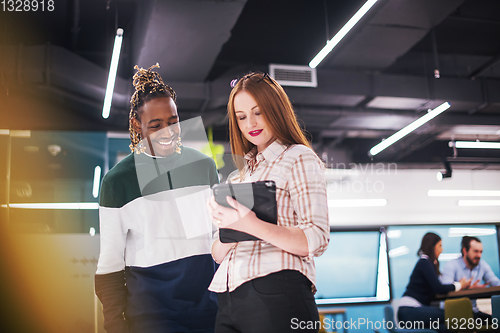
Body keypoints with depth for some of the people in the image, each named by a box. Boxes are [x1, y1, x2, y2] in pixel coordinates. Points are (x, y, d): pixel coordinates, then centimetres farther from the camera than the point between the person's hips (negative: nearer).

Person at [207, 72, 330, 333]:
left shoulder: (299, 157, 3)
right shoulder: (240, 172, 22)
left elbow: (316, 240, -10)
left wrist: (251, 225, -23)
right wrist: (228, 233, -6)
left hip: (275, 294, -6)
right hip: (226, 297, 6)